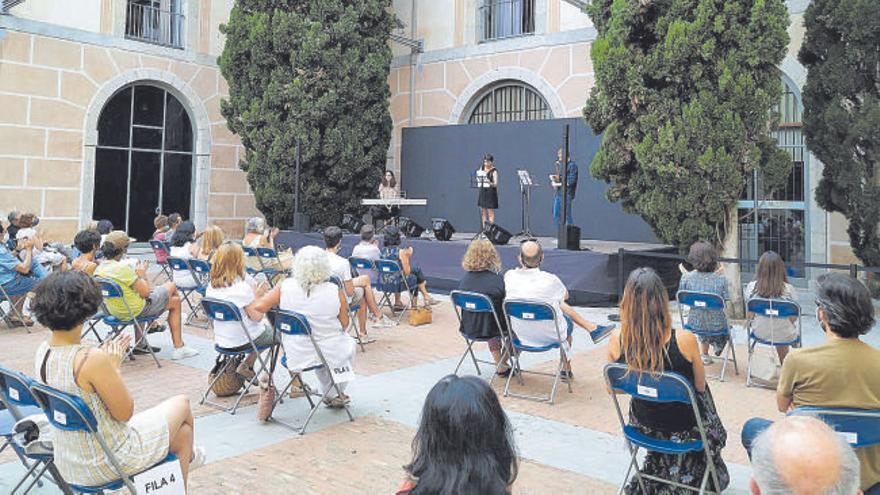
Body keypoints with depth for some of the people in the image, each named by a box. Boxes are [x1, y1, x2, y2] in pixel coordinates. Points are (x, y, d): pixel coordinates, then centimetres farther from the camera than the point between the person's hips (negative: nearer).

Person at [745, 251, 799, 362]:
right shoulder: (788, 289, -22)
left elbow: (750, 315, -5)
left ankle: (781, 362, 52)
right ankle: (782, 362, 52)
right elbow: (793, 318, -10)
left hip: (760, 334, 2)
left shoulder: (751, 287, -17)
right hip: (785, 336, -2)